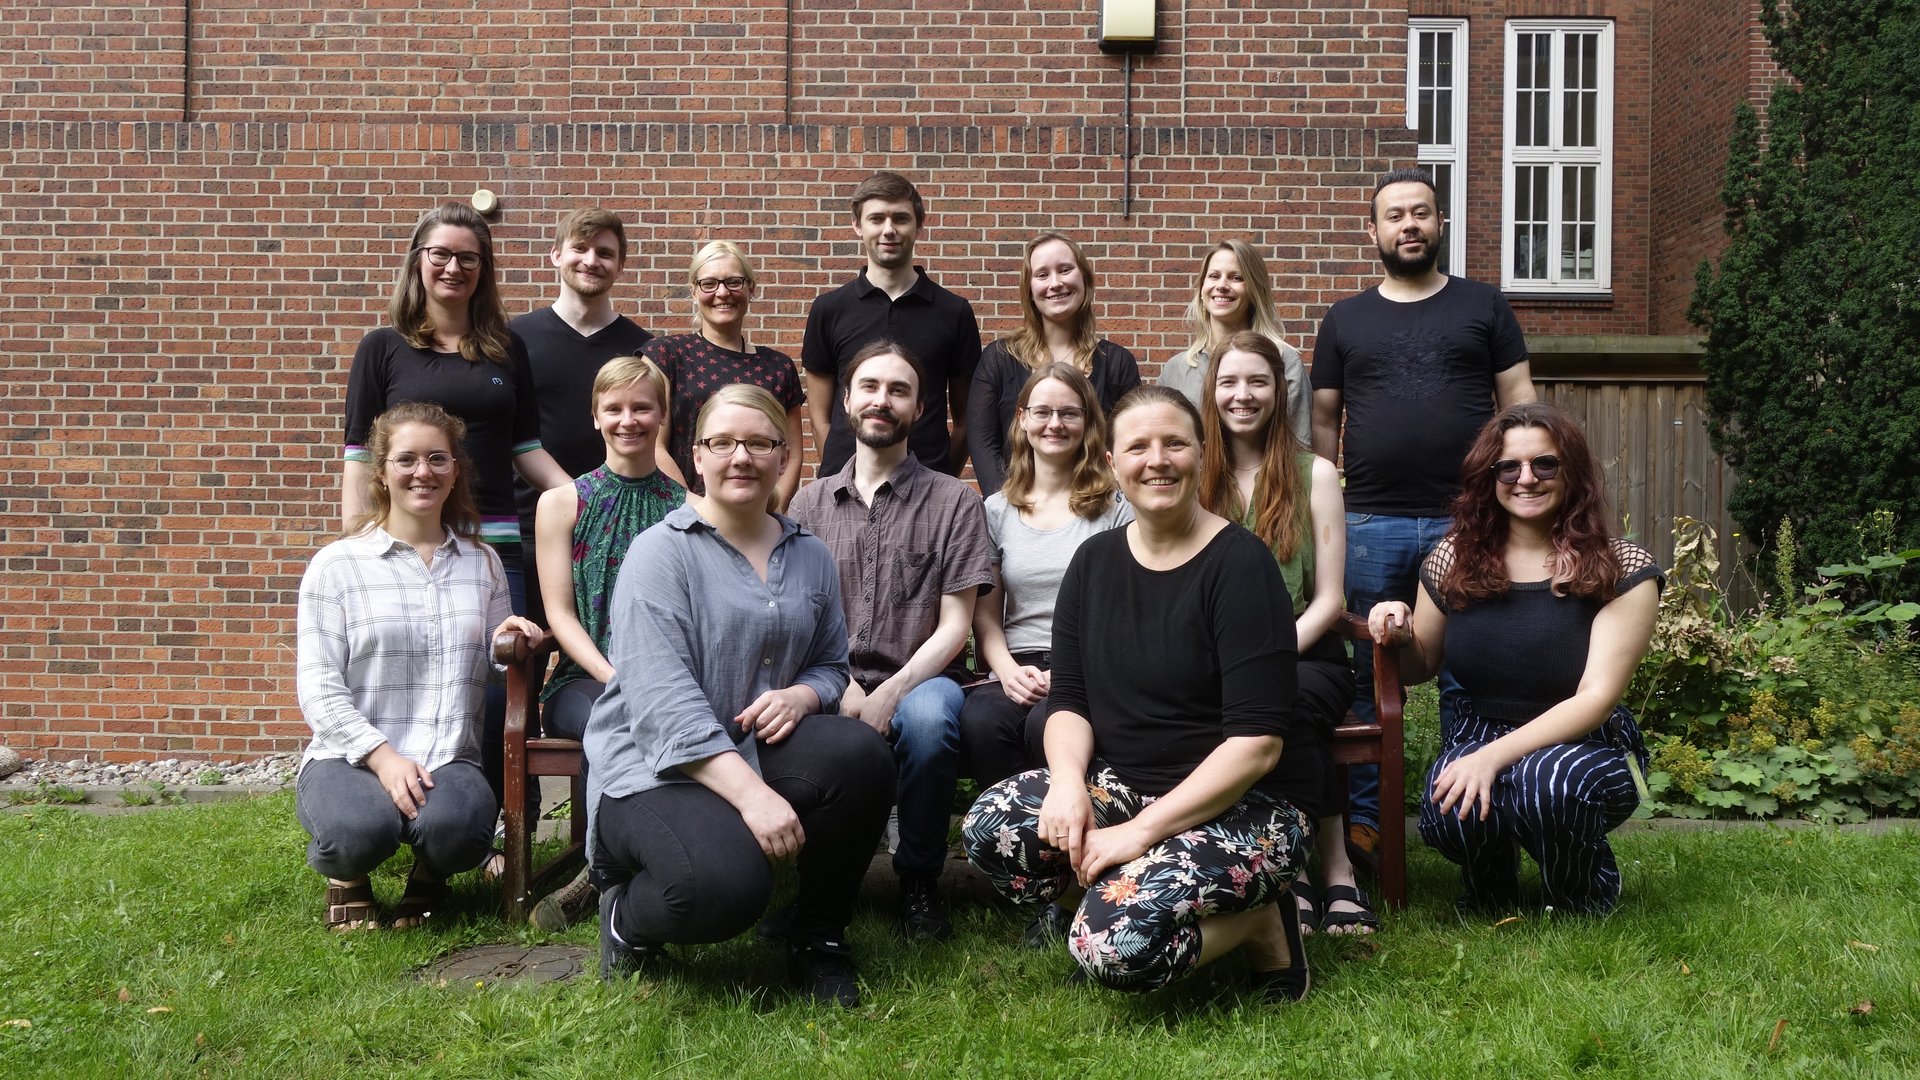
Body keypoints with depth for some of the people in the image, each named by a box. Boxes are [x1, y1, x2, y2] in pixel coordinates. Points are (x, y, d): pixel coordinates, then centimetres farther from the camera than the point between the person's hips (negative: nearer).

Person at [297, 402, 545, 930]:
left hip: (448, 761, 2)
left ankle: (431, 874, 6)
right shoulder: (337, 565, 2)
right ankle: (347, 876, 5)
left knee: (458, 827, -34)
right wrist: (382, 755, -18)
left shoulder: (482, 563, 14)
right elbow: (318, 689, -4)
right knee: (362, 828, -36)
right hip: (350, 757, -2)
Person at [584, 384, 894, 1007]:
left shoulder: (810, 558, 11)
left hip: (759, 751, 6)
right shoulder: (661, 552, -8)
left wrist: (802, 695, -10)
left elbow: (831, 665, 17)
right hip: (656, 769, -5)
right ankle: (629, 916, 5)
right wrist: (751, 794, -29)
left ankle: (819, 941, -2)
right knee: (727, 887, -34)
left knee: (861, 755, -25)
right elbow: (663, 700, -19)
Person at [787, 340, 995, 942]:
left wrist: (891, 692, -17)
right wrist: (840, 687, -12)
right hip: (831, 683, 1)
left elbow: (954, 625, -1)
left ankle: (919, 878, -11)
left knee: (928, 717, -38)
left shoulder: (953, 502, 6)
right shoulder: (810, 503, 13)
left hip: (917, 681, -1)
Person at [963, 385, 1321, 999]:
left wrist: (1141, 832, -24)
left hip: (1246, 805, -6)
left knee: (1116, 942, -29)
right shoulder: (1094, 562, 6)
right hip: (1124, 785, 6)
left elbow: (1258, 741, -19)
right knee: (990, 825, -21)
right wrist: (1068, 780, -18)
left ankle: (1262, 923, 0)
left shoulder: (1239, 564, -13)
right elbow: (1069, 700, 5)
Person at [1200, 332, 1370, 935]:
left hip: (1304, 653, -1)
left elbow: (1328, 599, 1)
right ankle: (1313, 870, -22)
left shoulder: (1314, 474, 7)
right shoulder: (1194, 478, 13)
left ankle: (1334, 870, -22)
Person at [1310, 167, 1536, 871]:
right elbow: (1323, 424, 13)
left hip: (1467, 522, -1)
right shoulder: (1345, 321, 13)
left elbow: (1520, 406, 8)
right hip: (1370, 526, 1)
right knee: (1368, 679, 4)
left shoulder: (1483, 306, 11)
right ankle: (1362, 822, 13)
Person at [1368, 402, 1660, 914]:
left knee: (1546, 780, -37)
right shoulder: (1455, 558, 0)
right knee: (1450, 808, -33)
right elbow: (1420, 666, 14)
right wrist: (1400, 636, -12)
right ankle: (1489, 891, 7)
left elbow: (1597, 698, -16)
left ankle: (1581, 906, -1)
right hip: (1475, 733, 2)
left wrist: (1494, 756, -29)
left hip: (1584, 743, -2)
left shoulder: (1623, 569, -9)